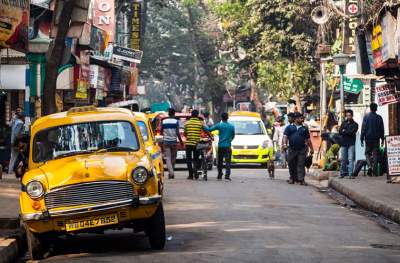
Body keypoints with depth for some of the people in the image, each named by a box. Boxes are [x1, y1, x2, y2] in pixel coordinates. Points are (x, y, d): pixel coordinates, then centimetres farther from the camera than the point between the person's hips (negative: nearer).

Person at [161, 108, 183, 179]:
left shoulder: (164, 121, 2)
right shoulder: (176, 121, -5)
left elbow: (161, 132, 8)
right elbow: (177, 133, -10)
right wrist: (181, 141, 1)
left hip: (166, 141, 1)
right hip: (174, 141, -1)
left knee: (168, 158, -2)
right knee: (173, 158, 11)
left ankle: (171, 172, -18)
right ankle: (171, 173, 17)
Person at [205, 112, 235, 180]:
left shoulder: (219, 125, -4)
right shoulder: (231, 126, 2)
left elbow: (209, 130, -4)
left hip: (220, 146, 0)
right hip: (228, 146, 0)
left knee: (220, 161, 12)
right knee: (228, 161, -4)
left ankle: (219, 175, 17)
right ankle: (227, 175, -16)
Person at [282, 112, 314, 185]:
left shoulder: (304, 129, 15)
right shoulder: (289, 127, 9)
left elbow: (308, 139, 18)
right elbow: (285, 136, 0)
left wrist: (311, 148, 14)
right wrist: (285, 144, -18)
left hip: (302, 150, 0)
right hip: (292, 149, 0)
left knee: (301, 165, -6)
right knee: (292, 165, 6)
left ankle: (301, 179, -9)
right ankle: (292, 178, 19)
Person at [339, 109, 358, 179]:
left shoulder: (355, 124, 6)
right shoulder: (344, 123, 15)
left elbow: (352, 132, -10)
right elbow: (340, 132, 3)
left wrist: (344, 131, -3)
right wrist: (348, 132, -11)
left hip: (351, 144, -3)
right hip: (343, 143, 3)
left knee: (350, 159, -9)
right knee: (343, 159, 5)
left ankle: (350, 174, -12)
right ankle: (342, 173, 13)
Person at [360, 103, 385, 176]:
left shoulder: (366, 117, -4)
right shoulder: (379, 118, 1)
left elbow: (363, 129, -4)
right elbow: (382, 129, 5)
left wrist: (362, 139, 0)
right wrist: (382, 139, 13)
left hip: (368, 139, -1)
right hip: (376, 139, 1)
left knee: (367, 153, 12)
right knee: (375, 154, 4)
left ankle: (370, 166, -13)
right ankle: (374, 171, -1)